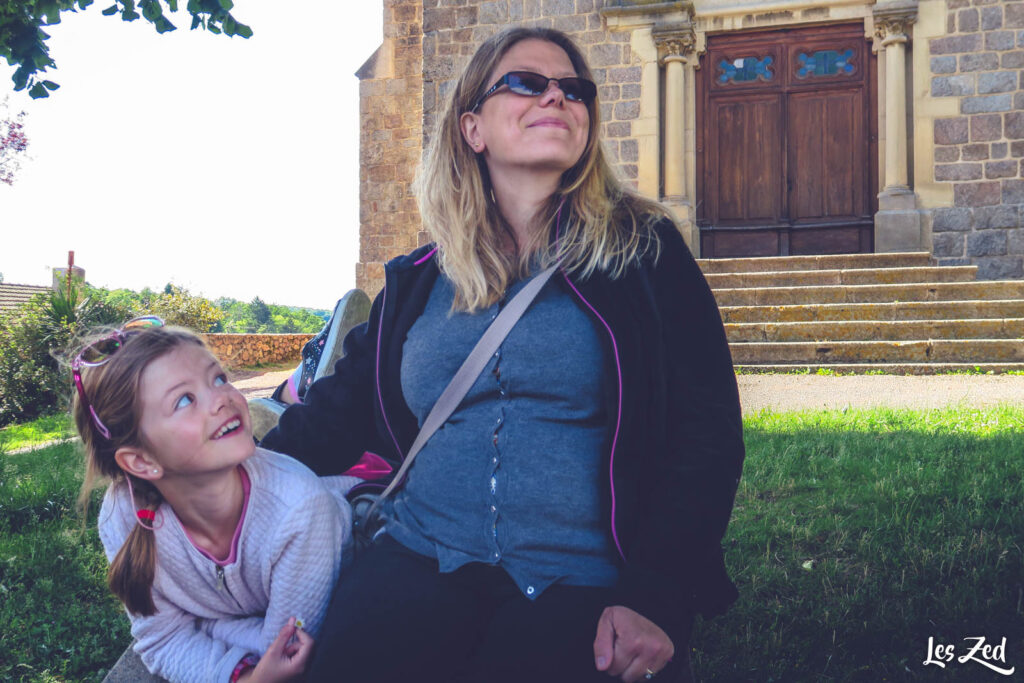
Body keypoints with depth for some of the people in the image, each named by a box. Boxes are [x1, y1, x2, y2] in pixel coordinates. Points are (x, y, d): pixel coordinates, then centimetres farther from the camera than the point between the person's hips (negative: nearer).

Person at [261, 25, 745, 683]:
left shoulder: (642, 251, 5)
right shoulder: (415, 283, 14)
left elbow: (707, 432, -1)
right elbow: (337, 414, 19)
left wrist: (654, 596, -12)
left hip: (584, 584, -2)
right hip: (422, 562, 3)